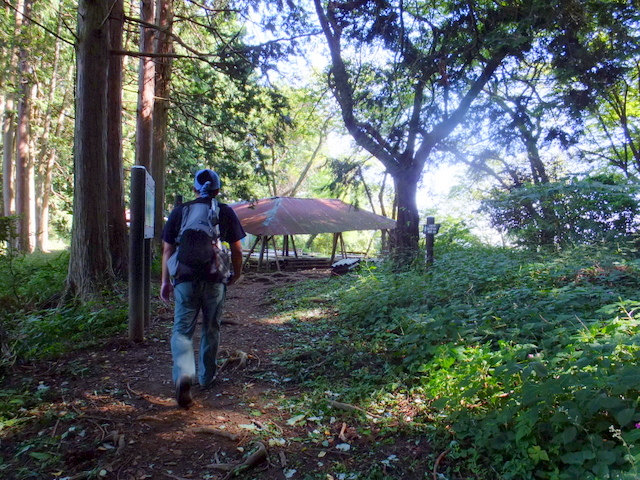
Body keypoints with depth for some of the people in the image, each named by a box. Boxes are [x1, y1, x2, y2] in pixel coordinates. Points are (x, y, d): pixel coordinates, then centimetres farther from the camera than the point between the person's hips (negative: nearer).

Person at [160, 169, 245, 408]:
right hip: (215, 281, 1)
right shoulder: (226, 212, 2)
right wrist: (236, 273, 19)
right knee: (211, 330, 16)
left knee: (182, 330, 3)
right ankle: (206, 377, 29)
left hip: (185, 280, 0)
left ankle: (183, 374, -19)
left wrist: (166, 281, 11)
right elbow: (237, 249, 3)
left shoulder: (179, 211, 5)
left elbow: (167, 249, 4)